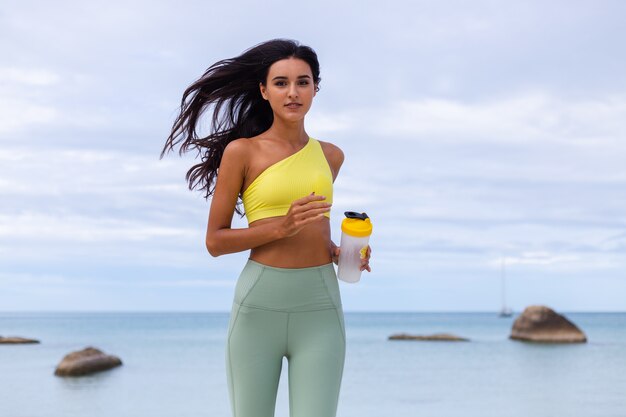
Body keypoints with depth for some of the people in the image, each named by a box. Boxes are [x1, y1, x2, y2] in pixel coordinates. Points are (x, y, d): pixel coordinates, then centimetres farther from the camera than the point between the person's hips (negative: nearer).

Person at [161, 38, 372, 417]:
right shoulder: (242, 151, 0)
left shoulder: (331, 156, 12)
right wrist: (282, 226, -14)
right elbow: (215, 241, -1)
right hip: (258, 307, -2)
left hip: (320, 309, 2)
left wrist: (337, 252, 7)